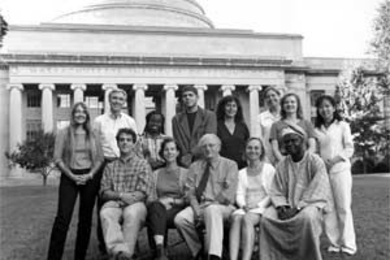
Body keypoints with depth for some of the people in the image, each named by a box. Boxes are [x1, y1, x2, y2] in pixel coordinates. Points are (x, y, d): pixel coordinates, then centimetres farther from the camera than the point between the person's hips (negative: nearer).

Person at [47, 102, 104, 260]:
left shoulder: (92, 135, 8)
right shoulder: (63, 133, 2)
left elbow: (99, 158, 6)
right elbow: (57, 158, -3)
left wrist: (90, 174, -9)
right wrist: (72, 176, -12)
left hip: (89, 177, 2)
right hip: (69, 177, -2)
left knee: (86, 218, 6)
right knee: (63, 217, -11)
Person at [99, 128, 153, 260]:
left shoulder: (143, 164, 16)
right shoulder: (110, 166, 24)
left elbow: (143, 192, 5)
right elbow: (104, 192, 12)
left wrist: (130, 198, -15)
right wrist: (120, 195, -9)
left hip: (135, 203, -2)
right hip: (114, 203, 2)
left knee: (131, 214, -39)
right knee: (106, 213, -35)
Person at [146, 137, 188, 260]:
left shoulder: (185, 173, 13)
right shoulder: (156, 174, 23)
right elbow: (150, 197, 14)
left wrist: (172, 200, -12)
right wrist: (160, 201, -8)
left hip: (178, 210, -2)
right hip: (158, 207, 2)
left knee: (156, 216, -36)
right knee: (156, 207, -37)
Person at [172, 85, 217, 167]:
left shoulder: (209, 116, 5)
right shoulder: (176, 119, 12)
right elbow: (178, 143, 7)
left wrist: (191, 154, -15)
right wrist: (185, 157, -10)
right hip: (185, 164, 2)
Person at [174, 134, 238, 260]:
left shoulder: (230, 165, 6)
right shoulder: (195, 166, 16)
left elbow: (228, 193, -5)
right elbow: (191, 192, 7)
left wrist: (209, 204, -13)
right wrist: (197, 209, -12)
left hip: (222, 207, -3)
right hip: (199, 206, 4)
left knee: (212, 210, -39)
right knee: (180, 219, -25)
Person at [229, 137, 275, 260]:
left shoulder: (269, 169, 9)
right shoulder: (242, 173, 22)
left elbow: (272, 194, 1)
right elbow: (239, 194, 11)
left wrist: (258, 205, -13)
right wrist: (244, 205, -10)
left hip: (263, 207, -3)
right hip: (246, 208, 3)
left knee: (247, 218, -35)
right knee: (236, 218, -31)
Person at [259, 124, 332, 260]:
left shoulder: (315, 162, -7)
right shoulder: (282, 165, 6)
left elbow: (317, 192, -15)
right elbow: (276, 192, 8)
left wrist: (297, 208, -22)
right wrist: (281, 206, -13)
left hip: (313, 203, -4)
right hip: (288, 205, 4)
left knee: (307, 216, -38)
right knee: (266, 217, -21)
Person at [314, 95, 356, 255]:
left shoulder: (342, 126, 4)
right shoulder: (317, 129, 12)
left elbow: (349, 149, -1)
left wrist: (336, 159, -17)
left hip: (340, 169, -3)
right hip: (322, 171, 3)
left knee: (343, 207, -3)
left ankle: (348, 244, 3)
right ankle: (334, 243, 9)